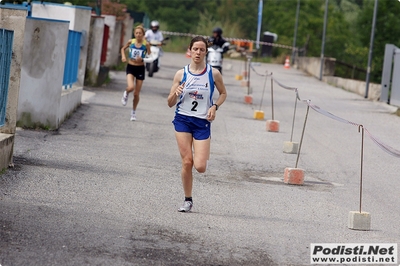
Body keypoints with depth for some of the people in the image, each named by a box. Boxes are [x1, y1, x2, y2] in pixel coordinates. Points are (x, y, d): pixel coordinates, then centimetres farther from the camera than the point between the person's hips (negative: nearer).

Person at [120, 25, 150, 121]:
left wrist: (142, 59, -22)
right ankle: (126, 94, 11)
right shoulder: (131, 42, -4)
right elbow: (123, 48, 14)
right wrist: (123, 56, -4)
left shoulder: (146, 44, -9)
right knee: (131, 87, -26)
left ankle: (134, 112, 28)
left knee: (136, 93, 7)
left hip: (140, 68, 0)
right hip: (131, 67, 0)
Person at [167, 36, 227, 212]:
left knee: (200, 167, -11)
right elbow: (170, 103, 3)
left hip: (203, 123, -1)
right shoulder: (181, 74, 0)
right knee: (187, 162, -5)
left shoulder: (213, 74, -2)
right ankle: (187, 200, 11)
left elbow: (223, 93, 15)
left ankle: (203, 155, 27)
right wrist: (176, 93, -19)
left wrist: (215, 106, -4)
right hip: (183, 120, 1)